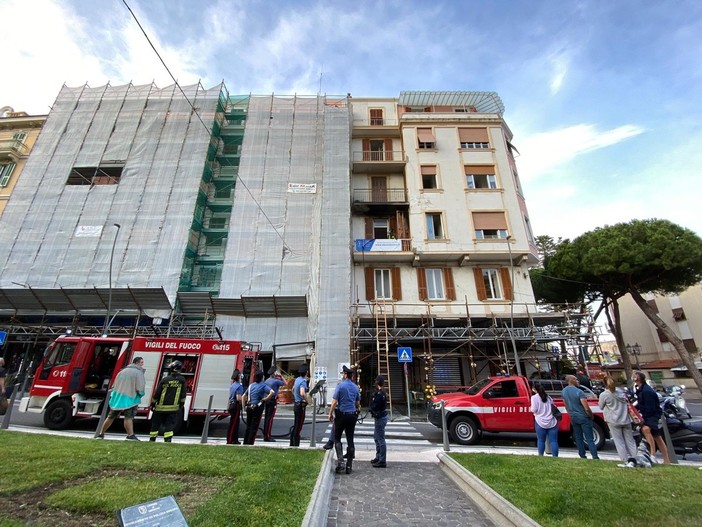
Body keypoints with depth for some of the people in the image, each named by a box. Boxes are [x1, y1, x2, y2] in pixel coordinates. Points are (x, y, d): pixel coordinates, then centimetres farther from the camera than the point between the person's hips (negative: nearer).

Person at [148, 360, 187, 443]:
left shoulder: (165, 379, -6)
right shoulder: (182, 380, -3)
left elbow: (157, 393, -2)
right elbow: (183, 393, 0)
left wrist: (153, 403, 11)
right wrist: (182, 404, 11)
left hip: (161, 407, 0)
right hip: (173, 407, 0)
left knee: (156, 424, 16)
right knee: (169, 425, 5)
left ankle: (152, 439, 26)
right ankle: (168, 440, -2)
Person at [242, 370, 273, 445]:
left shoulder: (251, 385, 10)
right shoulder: (263, 385, -8)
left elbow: (243, 396, 13)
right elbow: (272, 392, -24)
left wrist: (244, 406, 14)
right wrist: (265, 399, -13)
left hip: (249, 407, 6)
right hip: (257, 408, -6)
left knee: (248, 426, 17)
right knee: (254, 427, 4)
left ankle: (245, 443, 25)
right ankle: (250, 443, 7)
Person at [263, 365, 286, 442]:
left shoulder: (266, 380, 8)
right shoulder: (276, 381, -14)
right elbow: (285, 383, -2)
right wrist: (281, 377, 6)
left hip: (266, 400, 8)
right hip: (273, 400, -7)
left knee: (266, 417, 12)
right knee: (270, 418, -3)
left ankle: (265, 435, 20)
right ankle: (268, 436, 0)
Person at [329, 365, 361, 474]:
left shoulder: (340, 385, -11)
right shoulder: (355, 387, 5)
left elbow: (334, 401, -13)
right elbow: (358, 403, 16)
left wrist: (330, 413, -2)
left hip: (341, 415, -4)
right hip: (352, 415, 5)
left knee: (337, 438, 10)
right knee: (350, 440, 9)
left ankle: (340, 461, -5)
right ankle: (349, 466, 13)